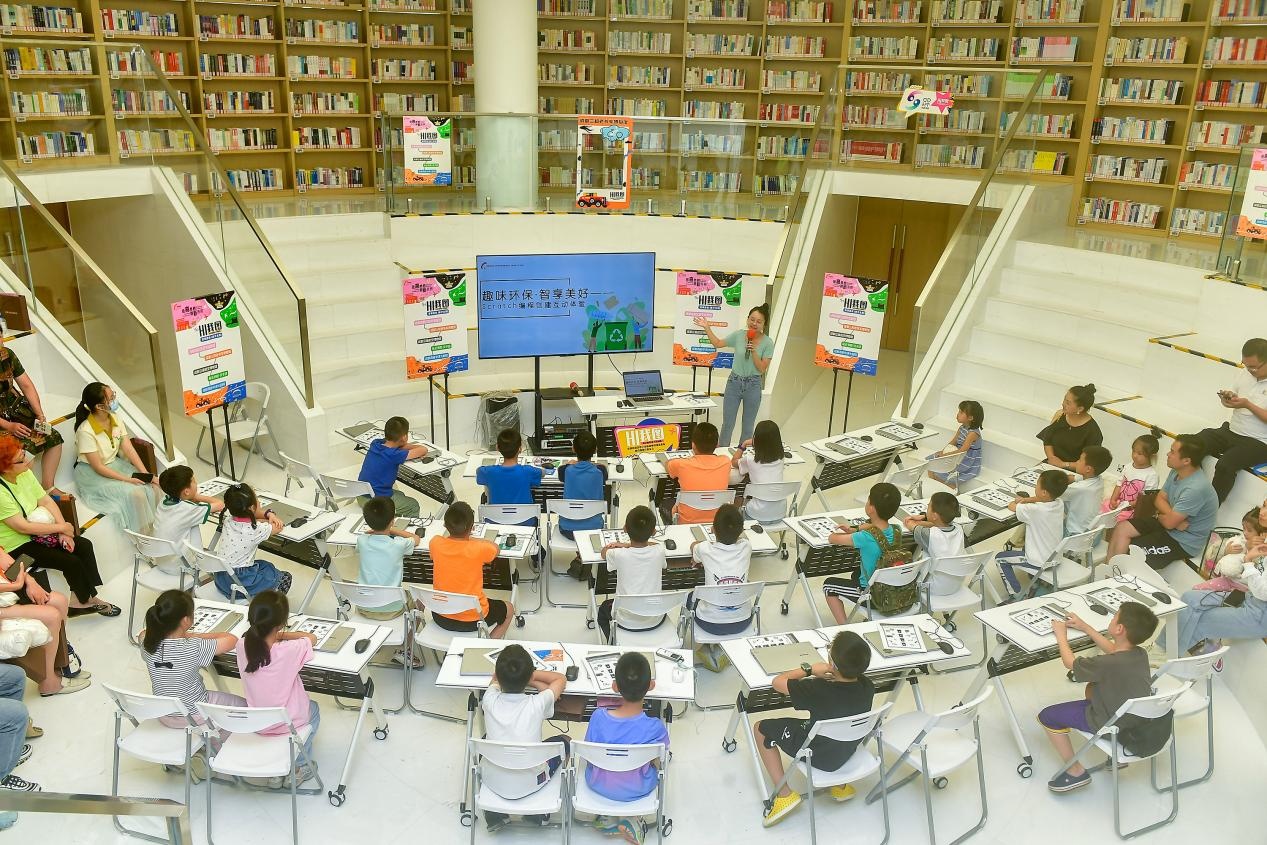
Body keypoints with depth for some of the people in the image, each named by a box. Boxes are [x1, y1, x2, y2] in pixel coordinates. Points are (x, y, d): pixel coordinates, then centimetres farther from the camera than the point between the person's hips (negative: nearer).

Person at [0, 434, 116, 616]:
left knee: (84, 546, -6)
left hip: (36, 532, 8)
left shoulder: (25, 473, -5)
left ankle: (87, 598, 1)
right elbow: (22, 527, -25)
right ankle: (84, 601, 10)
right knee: (71, 562, -15)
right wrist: (61, 528, -16)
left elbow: (46, 501, -1)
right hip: (17, 546, -7)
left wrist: (63, 532, -12)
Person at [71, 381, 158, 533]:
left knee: (151, 487, -15)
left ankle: (157, 525, 0)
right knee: (134, 493, -25)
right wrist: (128, 479, -25)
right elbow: (98, 467, -22)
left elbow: (128, 448, -8)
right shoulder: (85, 431, -25)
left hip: (115, 464, 6)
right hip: (92, 473, -6)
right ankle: (144, 535, -9)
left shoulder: (115, 418, -6)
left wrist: (146, 474, -17)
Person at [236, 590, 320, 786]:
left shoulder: (242, 646, -19)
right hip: (289, 723, -4)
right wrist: (282, 634, -1)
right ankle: (299, 766, 27)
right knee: (313, 709, 31)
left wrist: (275, 635, -8)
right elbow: (312, 638, -9)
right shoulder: (290, 651, -30)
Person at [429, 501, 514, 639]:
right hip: (472, 620, -3)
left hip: (441, 618, 4)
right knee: (509, 608, 25)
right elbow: (495, 548, 3)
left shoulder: (435, 544, -14)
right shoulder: (479, 549, -21)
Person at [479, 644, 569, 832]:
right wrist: (528, 674, 4)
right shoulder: (538, 704, -22)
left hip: (494, 783, 2)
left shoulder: (490, 700, -18)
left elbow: (496, 679, 7)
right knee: (563, 741, 23)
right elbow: (561, 679, 1)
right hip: (530, 785, -1)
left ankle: (495, 814, 27)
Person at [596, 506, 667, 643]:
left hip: (627, 622, -1)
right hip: (655, 621, 1)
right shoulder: (659, 551, -16)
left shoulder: (619, 555, -21)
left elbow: (604, 552, 4)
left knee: (604, 608, 31)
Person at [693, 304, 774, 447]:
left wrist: (754, 352, -22)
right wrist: (707, 328, 1)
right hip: (734, 382, 1)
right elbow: (718, 343, 8)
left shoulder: (768, 343, -9)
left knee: (747, 426, 12)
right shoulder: (739, 335, -4)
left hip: (753, 385, -1)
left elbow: (762, 369, -10)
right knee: (727, 424, 7)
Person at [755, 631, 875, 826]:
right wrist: (834, 676, -11)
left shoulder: (817, 690, -35)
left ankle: (785, 794, 7)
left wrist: (809, 669, -13)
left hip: (818, 755, -5)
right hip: (849, 750, 5)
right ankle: (840, 784, 33)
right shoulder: (867, 686, -20)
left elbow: (777, 682, -20)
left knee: (761, 729, 11)